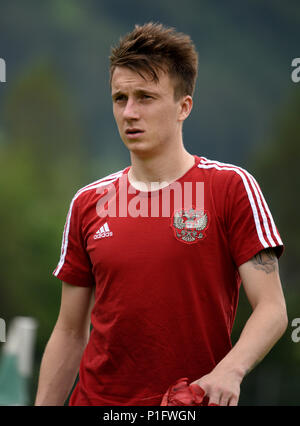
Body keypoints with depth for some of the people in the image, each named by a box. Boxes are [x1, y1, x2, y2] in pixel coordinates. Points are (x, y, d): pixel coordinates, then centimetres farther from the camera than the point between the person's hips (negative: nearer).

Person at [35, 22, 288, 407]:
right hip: (97, 398, 3)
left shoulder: (233, 187, -5)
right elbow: (70, 333, 10)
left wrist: (229, 370, -27)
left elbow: (271, 309, -10)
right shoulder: (88, 203, 6)